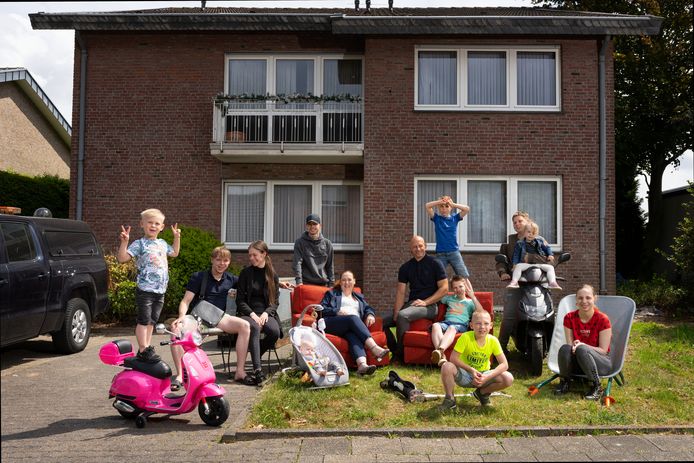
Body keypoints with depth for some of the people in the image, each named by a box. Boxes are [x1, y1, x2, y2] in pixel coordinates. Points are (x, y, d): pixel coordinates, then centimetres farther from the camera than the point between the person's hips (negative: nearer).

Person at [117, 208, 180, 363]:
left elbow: (174, 253, 34)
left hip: (160, 291, 7)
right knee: (143, 321, -5)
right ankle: (143, 350, 0)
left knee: (151, 321, 14)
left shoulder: (162, 243, 14)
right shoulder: (139, 244, -7)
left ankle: (147, 348, 22)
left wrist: (177, 237, 29)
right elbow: (122, 258, -18)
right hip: (145, 290, -7)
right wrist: (124, 242, -28)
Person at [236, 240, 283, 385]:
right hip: (248, 313, -2)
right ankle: (257, 369, -38)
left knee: (275, 332, -30)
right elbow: (240, 300, 3)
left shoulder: (273, 275, 11)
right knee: (254, 328, -36)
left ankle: (255, 355, -2)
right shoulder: (245, 273, 6)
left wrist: (266, 313, -11)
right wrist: (252, 314, -13)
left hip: (266, 313, 2)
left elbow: (275, 300, 9)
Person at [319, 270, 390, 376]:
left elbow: (368, 308, 23)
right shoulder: (332, 293, 27)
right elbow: (322, 308, 12)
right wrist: (337, 311, -5)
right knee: (353, 318, -33)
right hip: (333, 323, -2)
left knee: (352, 335, -35)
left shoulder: (359, 297, 36)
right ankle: (374, 348, -49)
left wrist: (370, 314, -2)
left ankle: (362, 364, -62)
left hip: (354, 325, 2)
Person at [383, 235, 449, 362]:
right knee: (383, 322, -3)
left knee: (402, 315, -33)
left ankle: (400, 355, -20)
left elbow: (444, 288, -6)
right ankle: (394, 351, 12)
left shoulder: (435, 264, -1)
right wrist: (396, 313, -9)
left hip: (429, 305, -6)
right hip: (411, 304, 6)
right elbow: (400, 292, 5)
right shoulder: (405, 267, 12)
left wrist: (425, 302, -15)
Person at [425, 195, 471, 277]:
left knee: (464, 277, -4)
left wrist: (452, 204, -6)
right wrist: (440, 202, -6)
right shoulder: (436, 218, 6)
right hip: (440, 254, 0)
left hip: (454, 252, 0)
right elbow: (427, 206, -5)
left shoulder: (455, 218, 7)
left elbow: (467, 209, -4)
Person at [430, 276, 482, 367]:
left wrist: (473, 296, -2)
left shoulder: (470, 302, 20)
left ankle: (440, 350, -66)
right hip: (446, 322, 3)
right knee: (435, 325, -33)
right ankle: (442, 356, -53)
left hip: (461, 325, -3)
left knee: (452, 328, -40)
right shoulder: (449, 298, 31)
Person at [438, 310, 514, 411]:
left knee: (509, 379, -20)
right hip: (464, 375, -3)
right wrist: (471, 370, -28)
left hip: (483, 375, 3)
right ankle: (449, 399, -7)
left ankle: (482, 393, 9)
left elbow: (504, 364, -13)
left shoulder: (493, 340, -13)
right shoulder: (466, 337, -21)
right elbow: (453, 358, -21)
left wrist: (487, 377, -24)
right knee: (447, 367, -34)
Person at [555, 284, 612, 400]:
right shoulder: (569, 318, -3)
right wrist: (573, 346, -29)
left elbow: (603, 350, -12)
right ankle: (564, 382, -8)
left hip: (602, 363, -3)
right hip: (577, 364, 3)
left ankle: (596, 386, -18)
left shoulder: (602, 319, -13)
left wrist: (581, 345, -29)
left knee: (582, 349, -35)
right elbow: (570, 343, -3)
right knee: (565, 348, -31)